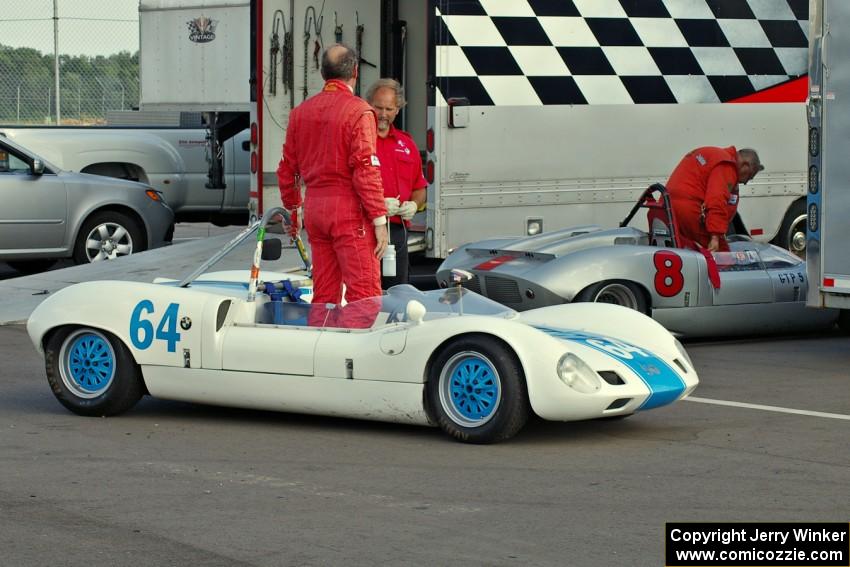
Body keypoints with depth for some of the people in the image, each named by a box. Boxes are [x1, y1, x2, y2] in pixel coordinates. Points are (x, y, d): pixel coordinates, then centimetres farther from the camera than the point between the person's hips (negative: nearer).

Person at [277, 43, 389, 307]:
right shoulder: (358, 111, -9)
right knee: (365, 294, -8)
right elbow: (366, 170, -14)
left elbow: (287, 169, 16)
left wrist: (293, 211, 27)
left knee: (323, 294, 12)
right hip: (349, 209, -7)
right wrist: (379, 219, -12)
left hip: (314, 208, 7)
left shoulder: (300, 111, 11)